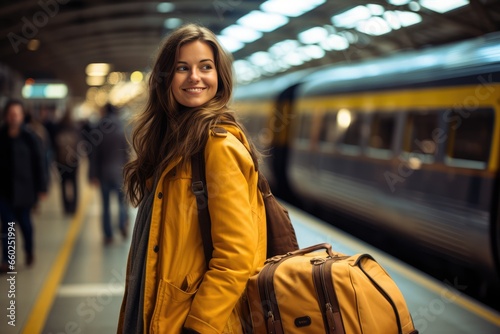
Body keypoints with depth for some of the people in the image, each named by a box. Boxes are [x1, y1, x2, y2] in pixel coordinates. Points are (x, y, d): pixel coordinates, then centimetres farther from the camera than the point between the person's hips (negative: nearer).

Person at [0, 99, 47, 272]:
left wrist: (41, 187, -5)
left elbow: (38, 163, -4)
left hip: (24, 188, -1)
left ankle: (29, 251, 36)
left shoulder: (30, 137, -5)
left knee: (24, 221, 13)